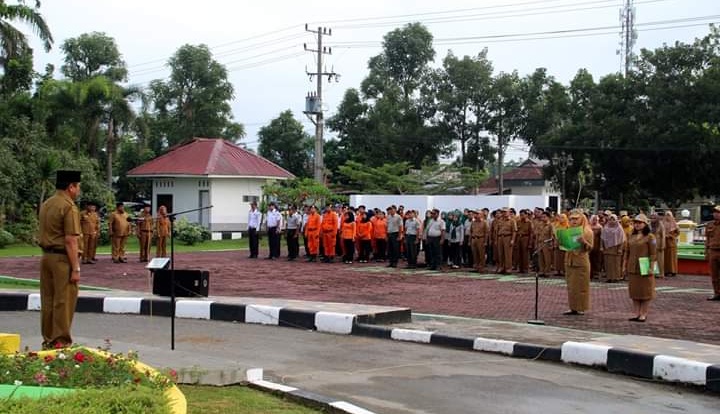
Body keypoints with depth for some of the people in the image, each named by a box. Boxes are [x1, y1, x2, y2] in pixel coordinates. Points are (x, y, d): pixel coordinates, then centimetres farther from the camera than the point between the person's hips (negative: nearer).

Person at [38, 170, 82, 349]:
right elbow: (70, 241, -19)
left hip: (46, 257, 8)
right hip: (63, 259, -8)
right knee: (64, 302, -1)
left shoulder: (46, 204, 11)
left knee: (47, 300, 13)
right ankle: (61, 342, 2)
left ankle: (48, 340, 20)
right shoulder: (69, 207, -15)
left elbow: (45, 233, 15)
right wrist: (76, 268, -17)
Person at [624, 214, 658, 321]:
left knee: (645, 292, 2)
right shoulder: (631, 236, 11)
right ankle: (636, 314, 17)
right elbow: (627, 252, 16)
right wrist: (624, 265, 12)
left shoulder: (650, 237, -7)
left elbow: (653, 254, -10)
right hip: (632, 268, 6)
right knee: (634, 292, 9)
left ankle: (643, 314, 7)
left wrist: (651, 267, -16)